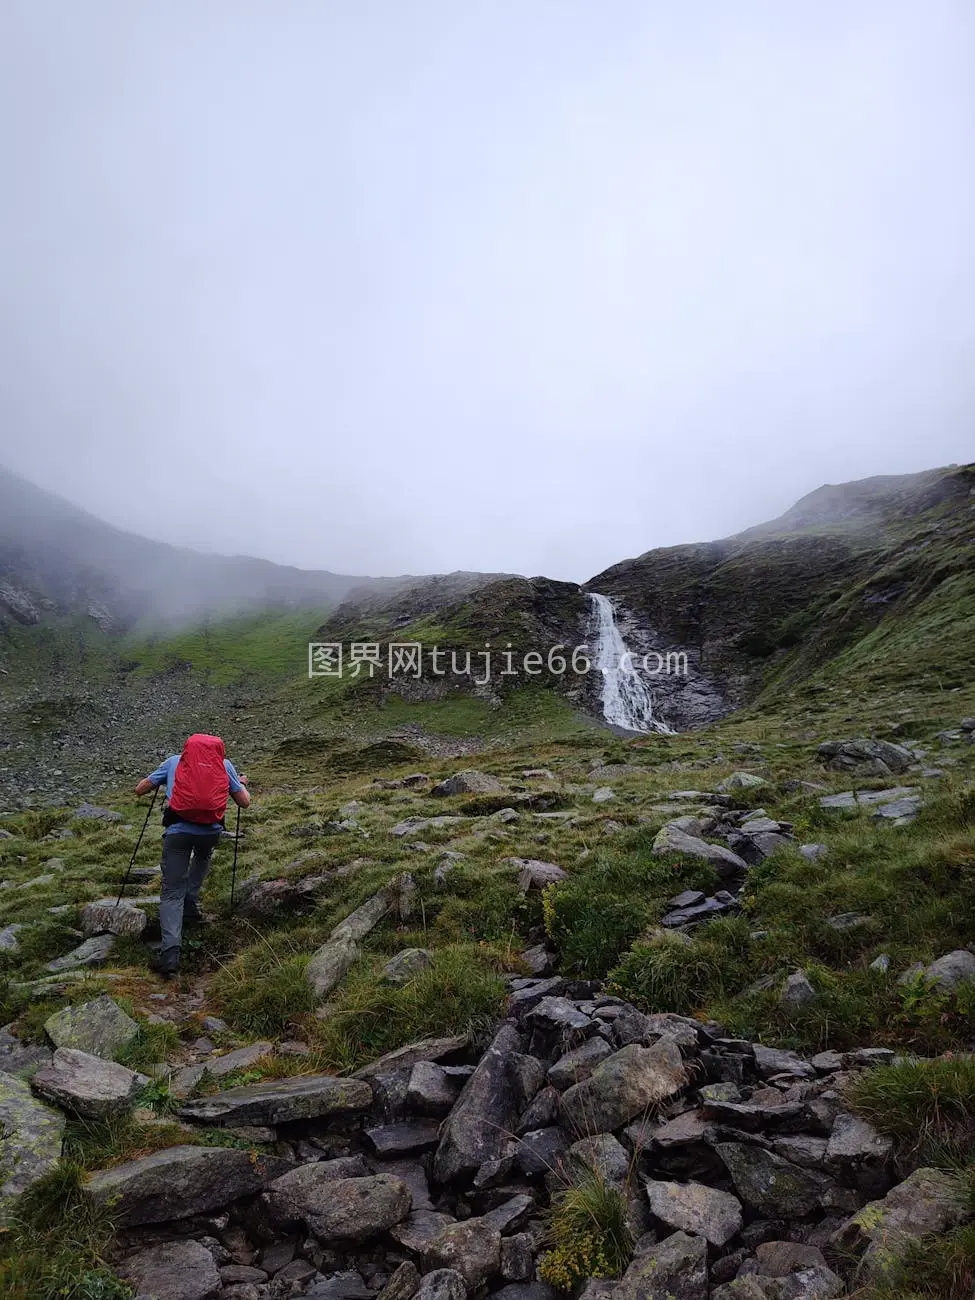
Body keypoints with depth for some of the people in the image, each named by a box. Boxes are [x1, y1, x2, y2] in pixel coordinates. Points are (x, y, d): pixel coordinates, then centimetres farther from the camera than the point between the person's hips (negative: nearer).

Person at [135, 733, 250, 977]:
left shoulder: (174, 761, 19)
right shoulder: (224, 764, 17)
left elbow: (140, 789, 23)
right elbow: (245, 802, 16)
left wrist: (156, 779, 43)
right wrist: (242, 784, 36)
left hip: (177, 830, -1)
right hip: (210, 830, 1)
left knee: (172, 893, 4)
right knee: (202, 859, 37)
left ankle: (170, 954, -11)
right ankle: (190, 907, 31)